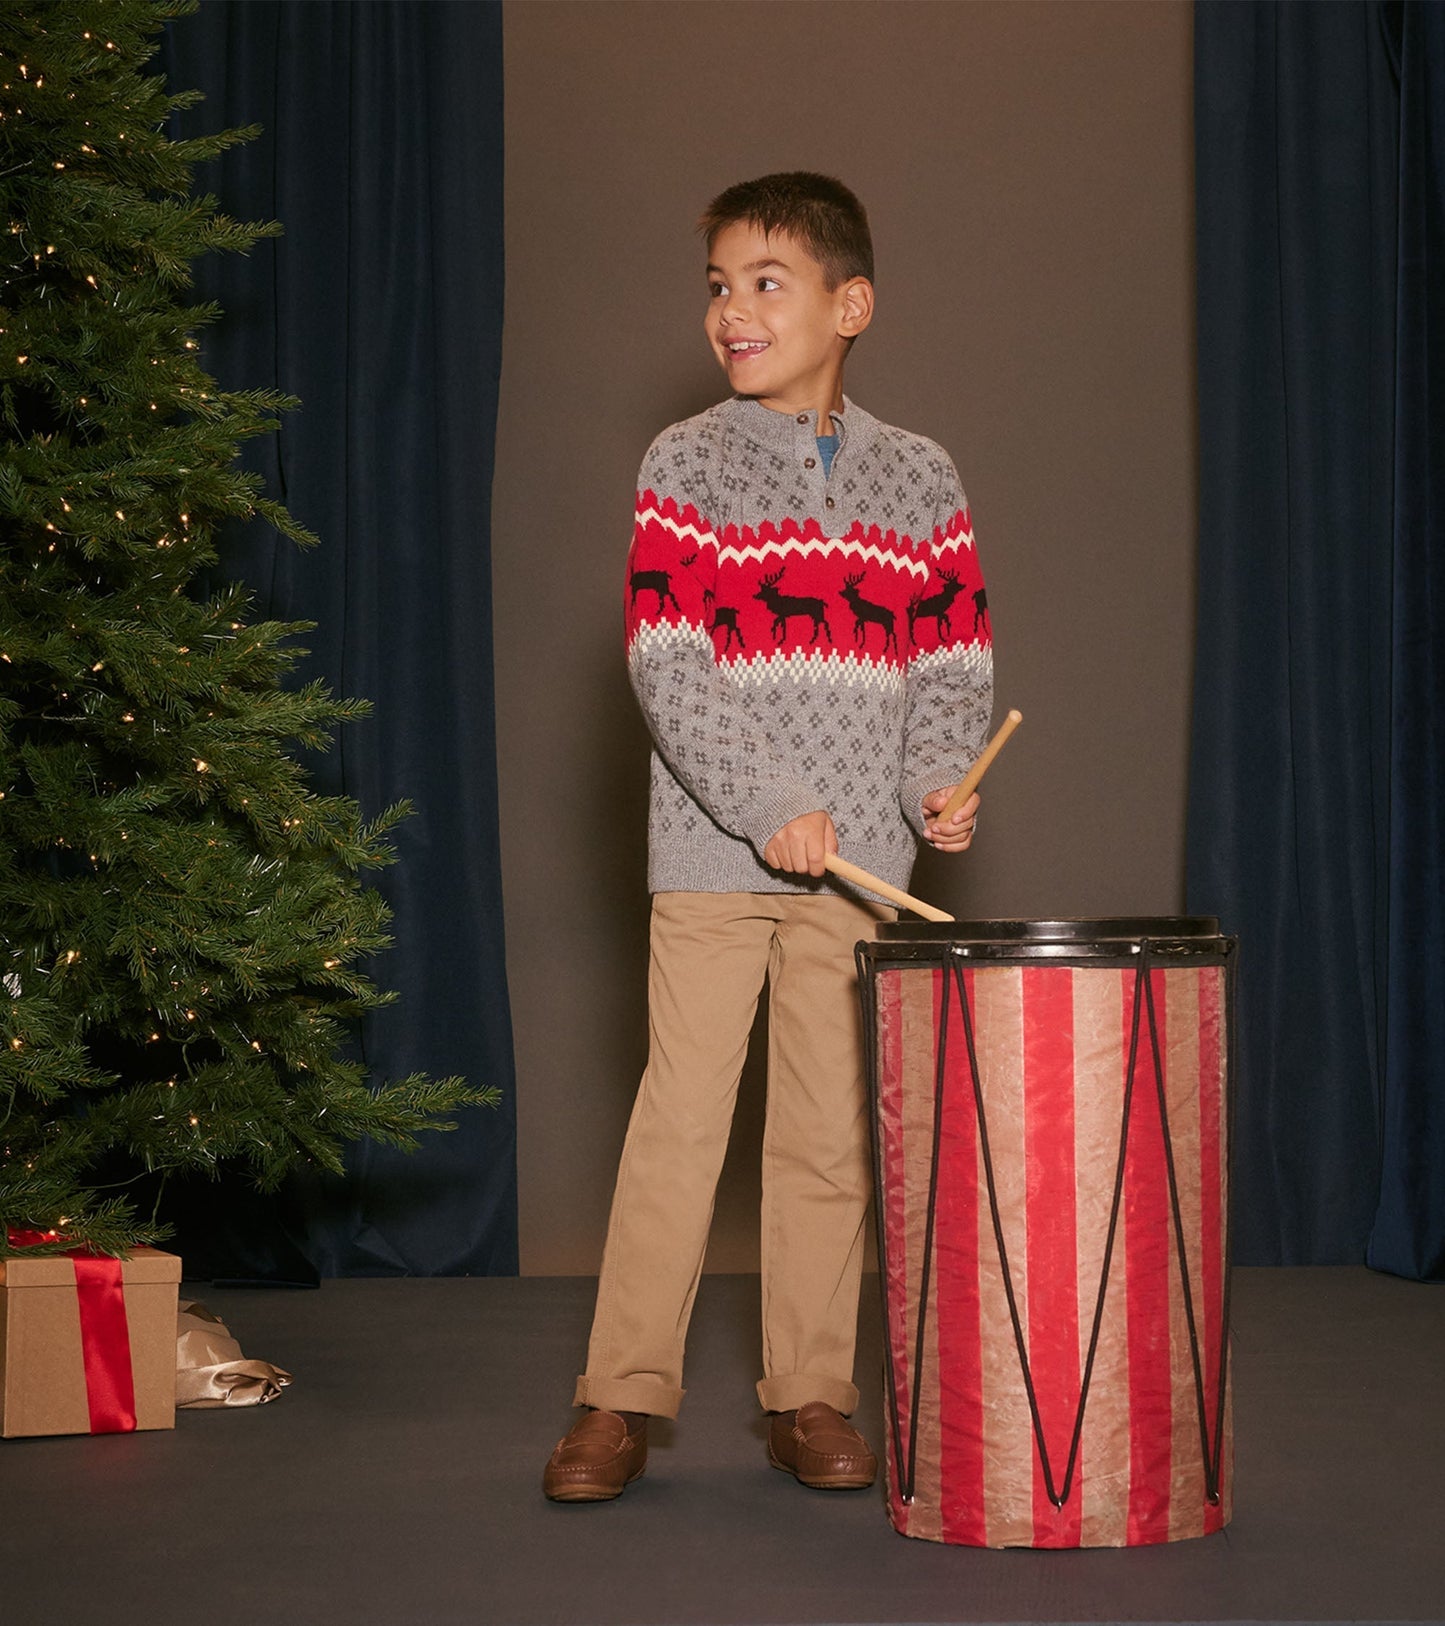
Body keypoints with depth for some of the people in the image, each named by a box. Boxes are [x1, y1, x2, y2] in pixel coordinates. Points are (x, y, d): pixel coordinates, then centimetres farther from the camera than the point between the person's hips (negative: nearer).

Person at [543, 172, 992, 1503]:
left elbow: (954, 660, 10)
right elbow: (665, 663, -7)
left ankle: (811, 1395, 15)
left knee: (831, 1128, 5)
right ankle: (623, 1394, 7)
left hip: (858, 852, 2)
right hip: (712, 848, -2)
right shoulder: (685, 463, 1)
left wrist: (941, 781, -9)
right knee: (681, 1115, -2)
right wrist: (769, 807, -15)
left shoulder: (919, 478, 9)